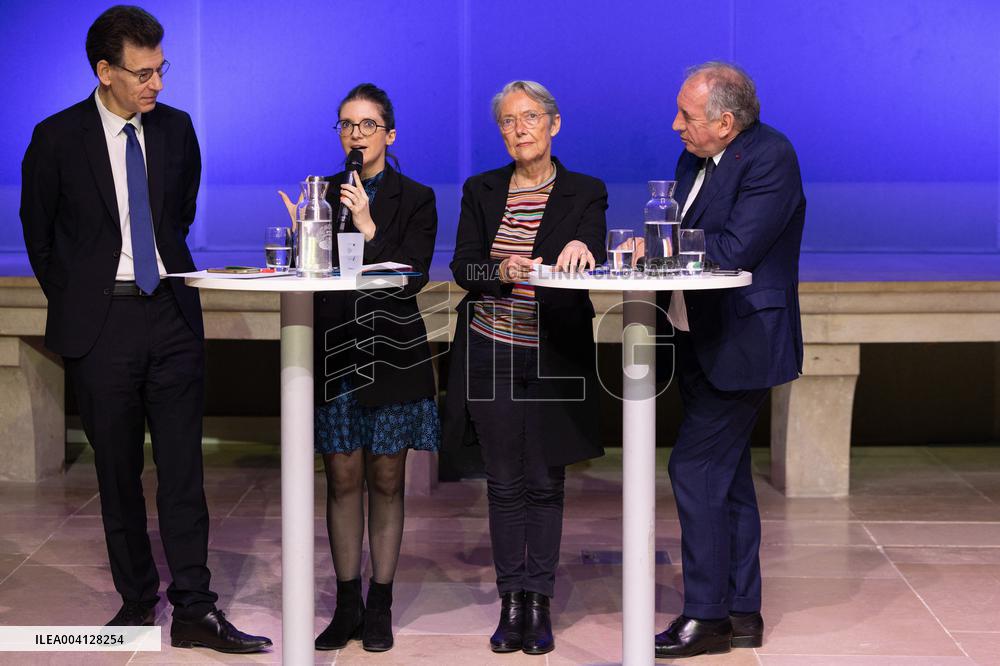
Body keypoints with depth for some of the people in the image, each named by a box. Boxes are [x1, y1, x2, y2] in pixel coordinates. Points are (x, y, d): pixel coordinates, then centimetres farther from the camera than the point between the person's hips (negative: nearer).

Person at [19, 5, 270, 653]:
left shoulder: (176, 128, 5)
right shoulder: (58, 138, -5)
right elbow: (39, 234, 6)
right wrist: (75, 305, 8)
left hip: (172, 314, 2)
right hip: (101, 325, -2)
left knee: (183, 467, 0)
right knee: (118, 471, 7)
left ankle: (194, 610, 3)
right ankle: (137, 598, 21)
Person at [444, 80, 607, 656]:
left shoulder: (586, 193, 2)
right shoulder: (481, 191, 7)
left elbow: (592, 256, -13)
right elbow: (463, 268, -1)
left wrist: (579, 249, -37)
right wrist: (504, 272, -22)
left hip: (554, 356, -2)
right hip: (491, 353, 2)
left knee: (545, 482, 3)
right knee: (505, 482, 5)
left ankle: (540, 603, 11)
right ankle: (512, 605, 13)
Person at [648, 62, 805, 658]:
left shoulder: (770, 157, -16)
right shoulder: (695, 160, 11)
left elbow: (734, 249, -25)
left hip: (740, 344, -9)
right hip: (700, 341, 9)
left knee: (695, 469, -10)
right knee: (727, 475, 13)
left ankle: (707, 617, 1)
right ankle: (742, 614, 23)